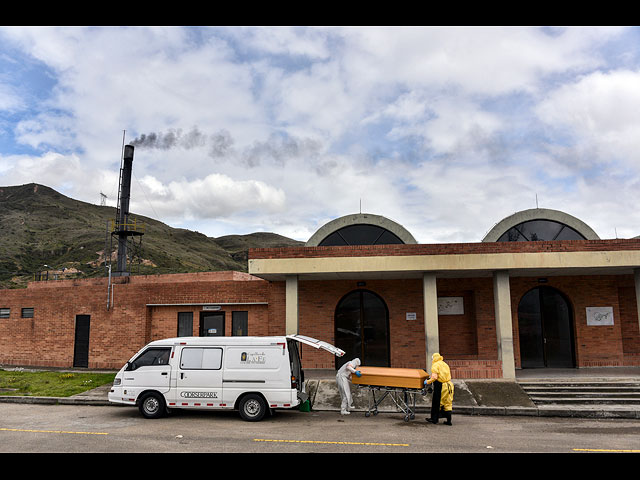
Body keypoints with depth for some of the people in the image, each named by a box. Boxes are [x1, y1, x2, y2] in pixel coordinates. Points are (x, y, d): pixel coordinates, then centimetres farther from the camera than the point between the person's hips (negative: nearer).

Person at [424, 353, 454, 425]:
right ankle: (449, 420, 11)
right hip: (449, 385, 7)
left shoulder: (435, 365, -7)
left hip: (440, 386, -7)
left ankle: (434, 418, 17)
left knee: (436, 403, 8)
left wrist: (428, 382, -6)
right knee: (448, 403, 12)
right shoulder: (445, 365, 17)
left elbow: (434, 377, -18)